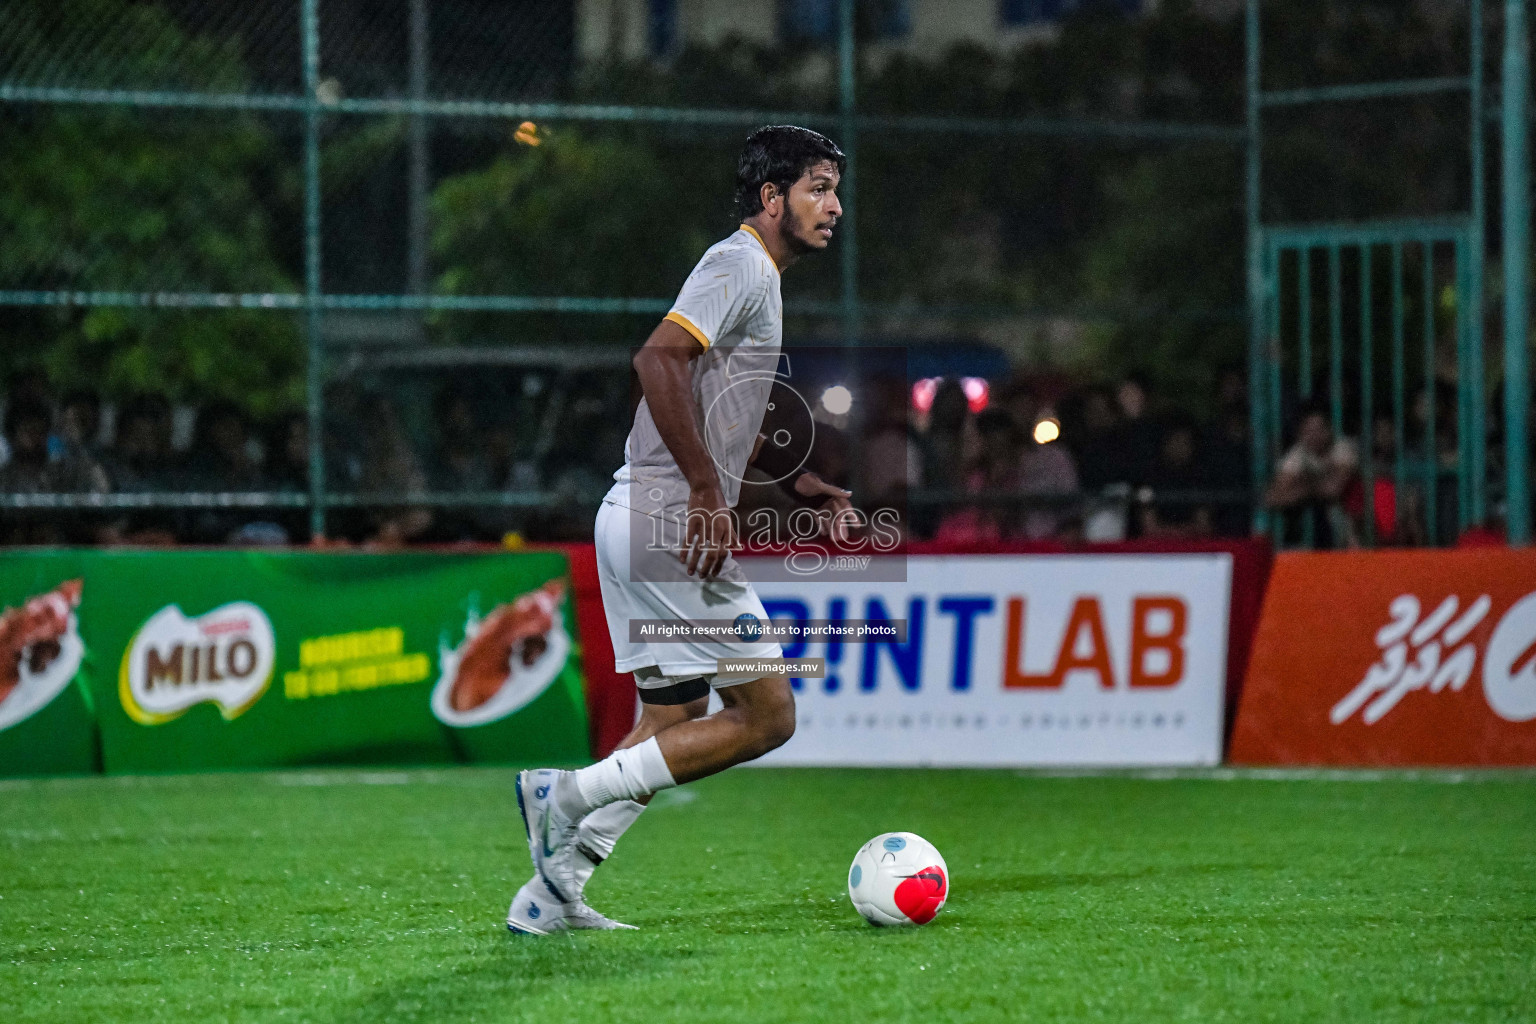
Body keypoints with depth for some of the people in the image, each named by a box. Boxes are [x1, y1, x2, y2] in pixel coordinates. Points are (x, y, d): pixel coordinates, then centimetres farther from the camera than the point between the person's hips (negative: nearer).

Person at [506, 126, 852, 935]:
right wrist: (707, 493, -25)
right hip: (670, 525, -10)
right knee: (766, 716, -6)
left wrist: (795, 479, 21)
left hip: (637, 525, 10)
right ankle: (574, 793, -8)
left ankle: (552, 894, 13)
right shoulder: (739, 266, -9)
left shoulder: (755, 277, 22)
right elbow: (658, 359, -24)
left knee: (674, 721, 15)